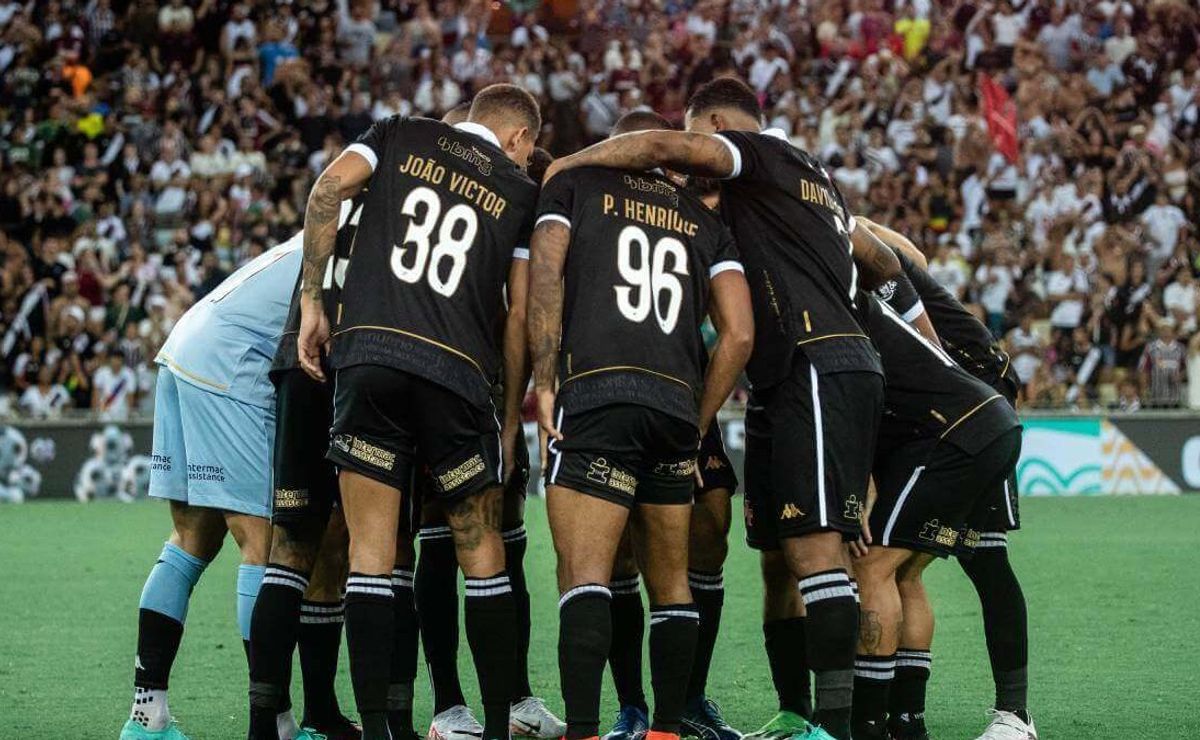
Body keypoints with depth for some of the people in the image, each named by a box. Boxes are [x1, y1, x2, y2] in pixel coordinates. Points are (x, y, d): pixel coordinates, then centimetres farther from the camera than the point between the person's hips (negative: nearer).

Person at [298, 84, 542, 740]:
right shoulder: (520, 194, 16)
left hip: (368, 349, 0)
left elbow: (329, 187, 0)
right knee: (482, 556, 11)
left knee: (370, 554, 1)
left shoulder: (401, 135, 18)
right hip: (458, 373, 0)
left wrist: (312, 301, 2)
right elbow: (521, 320, 12)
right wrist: (512, 420, 19)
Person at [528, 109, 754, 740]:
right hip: (677, 405, 4)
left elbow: (544, 276, -1)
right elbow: (739, 334, 13)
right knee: (670, 584, 15)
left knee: (584, 575, -11)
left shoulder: (574, 185, 16)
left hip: (594, 394, -4)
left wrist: (544, 381, -1)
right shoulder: (705, 223, 24)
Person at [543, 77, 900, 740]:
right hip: (784, 386, 10)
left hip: (819, 368, -10)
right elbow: (884, 265, 36)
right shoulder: (812, 178, 27)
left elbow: (661, 147, -16)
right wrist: (842, 295, 56)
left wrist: (569, 163, -5)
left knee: (814, 548, -16)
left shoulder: (761, 154, 0)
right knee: (780, 558, 10)